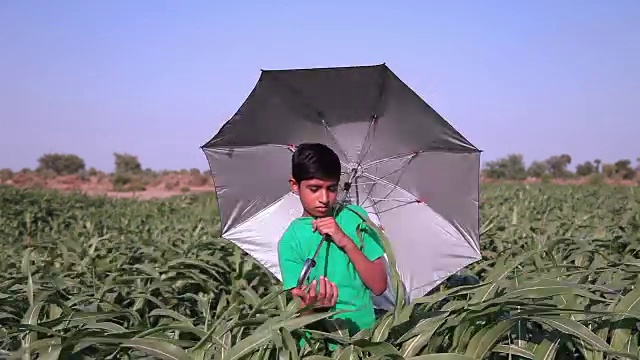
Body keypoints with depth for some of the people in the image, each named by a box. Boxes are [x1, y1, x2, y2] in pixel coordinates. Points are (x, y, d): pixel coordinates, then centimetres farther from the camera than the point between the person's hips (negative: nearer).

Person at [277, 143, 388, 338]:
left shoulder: (355, 217, 4)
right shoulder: (291, 240, -1)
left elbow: (379, 286, 0)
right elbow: (299, 307, -5)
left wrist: (346, 242, -10)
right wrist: (311, 305, -27)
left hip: (364, 331, 2)